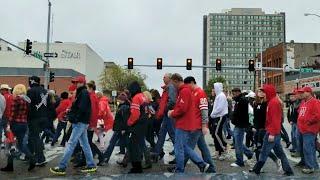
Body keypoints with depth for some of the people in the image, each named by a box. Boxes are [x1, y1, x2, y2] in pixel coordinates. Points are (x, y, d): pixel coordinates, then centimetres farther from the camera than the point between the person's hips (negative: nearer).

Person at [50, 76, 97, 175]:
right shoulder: (82, 93, 19)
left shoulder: (84, 93, -11)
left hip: (80, 122, -10)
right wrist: (71, 113, 4)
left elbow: (81, 108, -21)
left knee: (71, 143, -8)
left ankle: (62, 167, -4)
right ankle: (91, 165, 16)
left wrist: (74, 118, -17)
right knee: (85, 144, 11)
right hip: (82, 122, 10)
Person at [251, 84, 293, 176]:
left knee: (264, 152, -2)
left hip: (272, 132, -10)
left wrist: (272, 133, -22)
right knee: (280, 152, 13)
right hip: (276, 132, 10)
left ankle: (256, 170, 5)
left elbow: (274, 119, -21)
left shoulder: (273, 102, -15)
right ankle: (288, 170, 17)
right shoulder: (275, 101, 15)